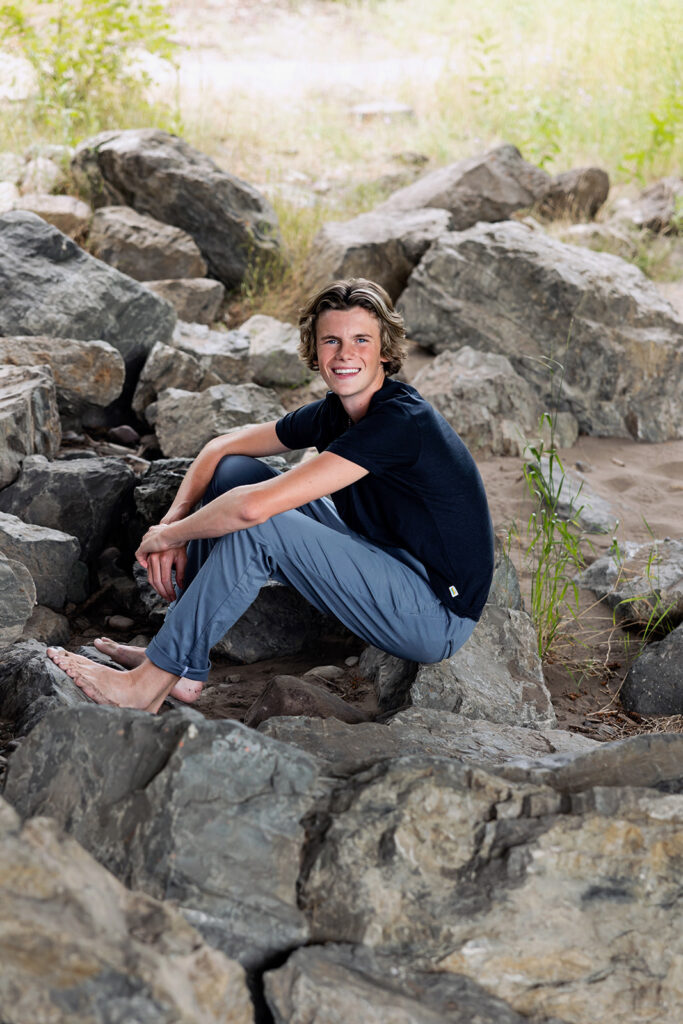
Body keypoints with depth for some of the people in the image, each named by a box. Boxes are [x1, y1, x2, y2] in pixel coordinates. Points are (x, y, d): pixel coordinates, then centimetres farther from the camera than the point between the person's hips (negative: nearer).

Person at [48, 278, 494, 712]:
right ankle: (182, 666, 3)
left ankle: (152, 682, -11)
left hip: (438, 617, -9)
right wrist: (173, 521, -5)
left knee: (258, 528, -25)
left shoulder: (401, 421, -26)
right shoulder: (336, 412, 2)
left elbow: (254, 507, -31)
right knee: (235, 471, 3)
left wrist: (168, 534, -15)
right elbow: (221, 446, 11)